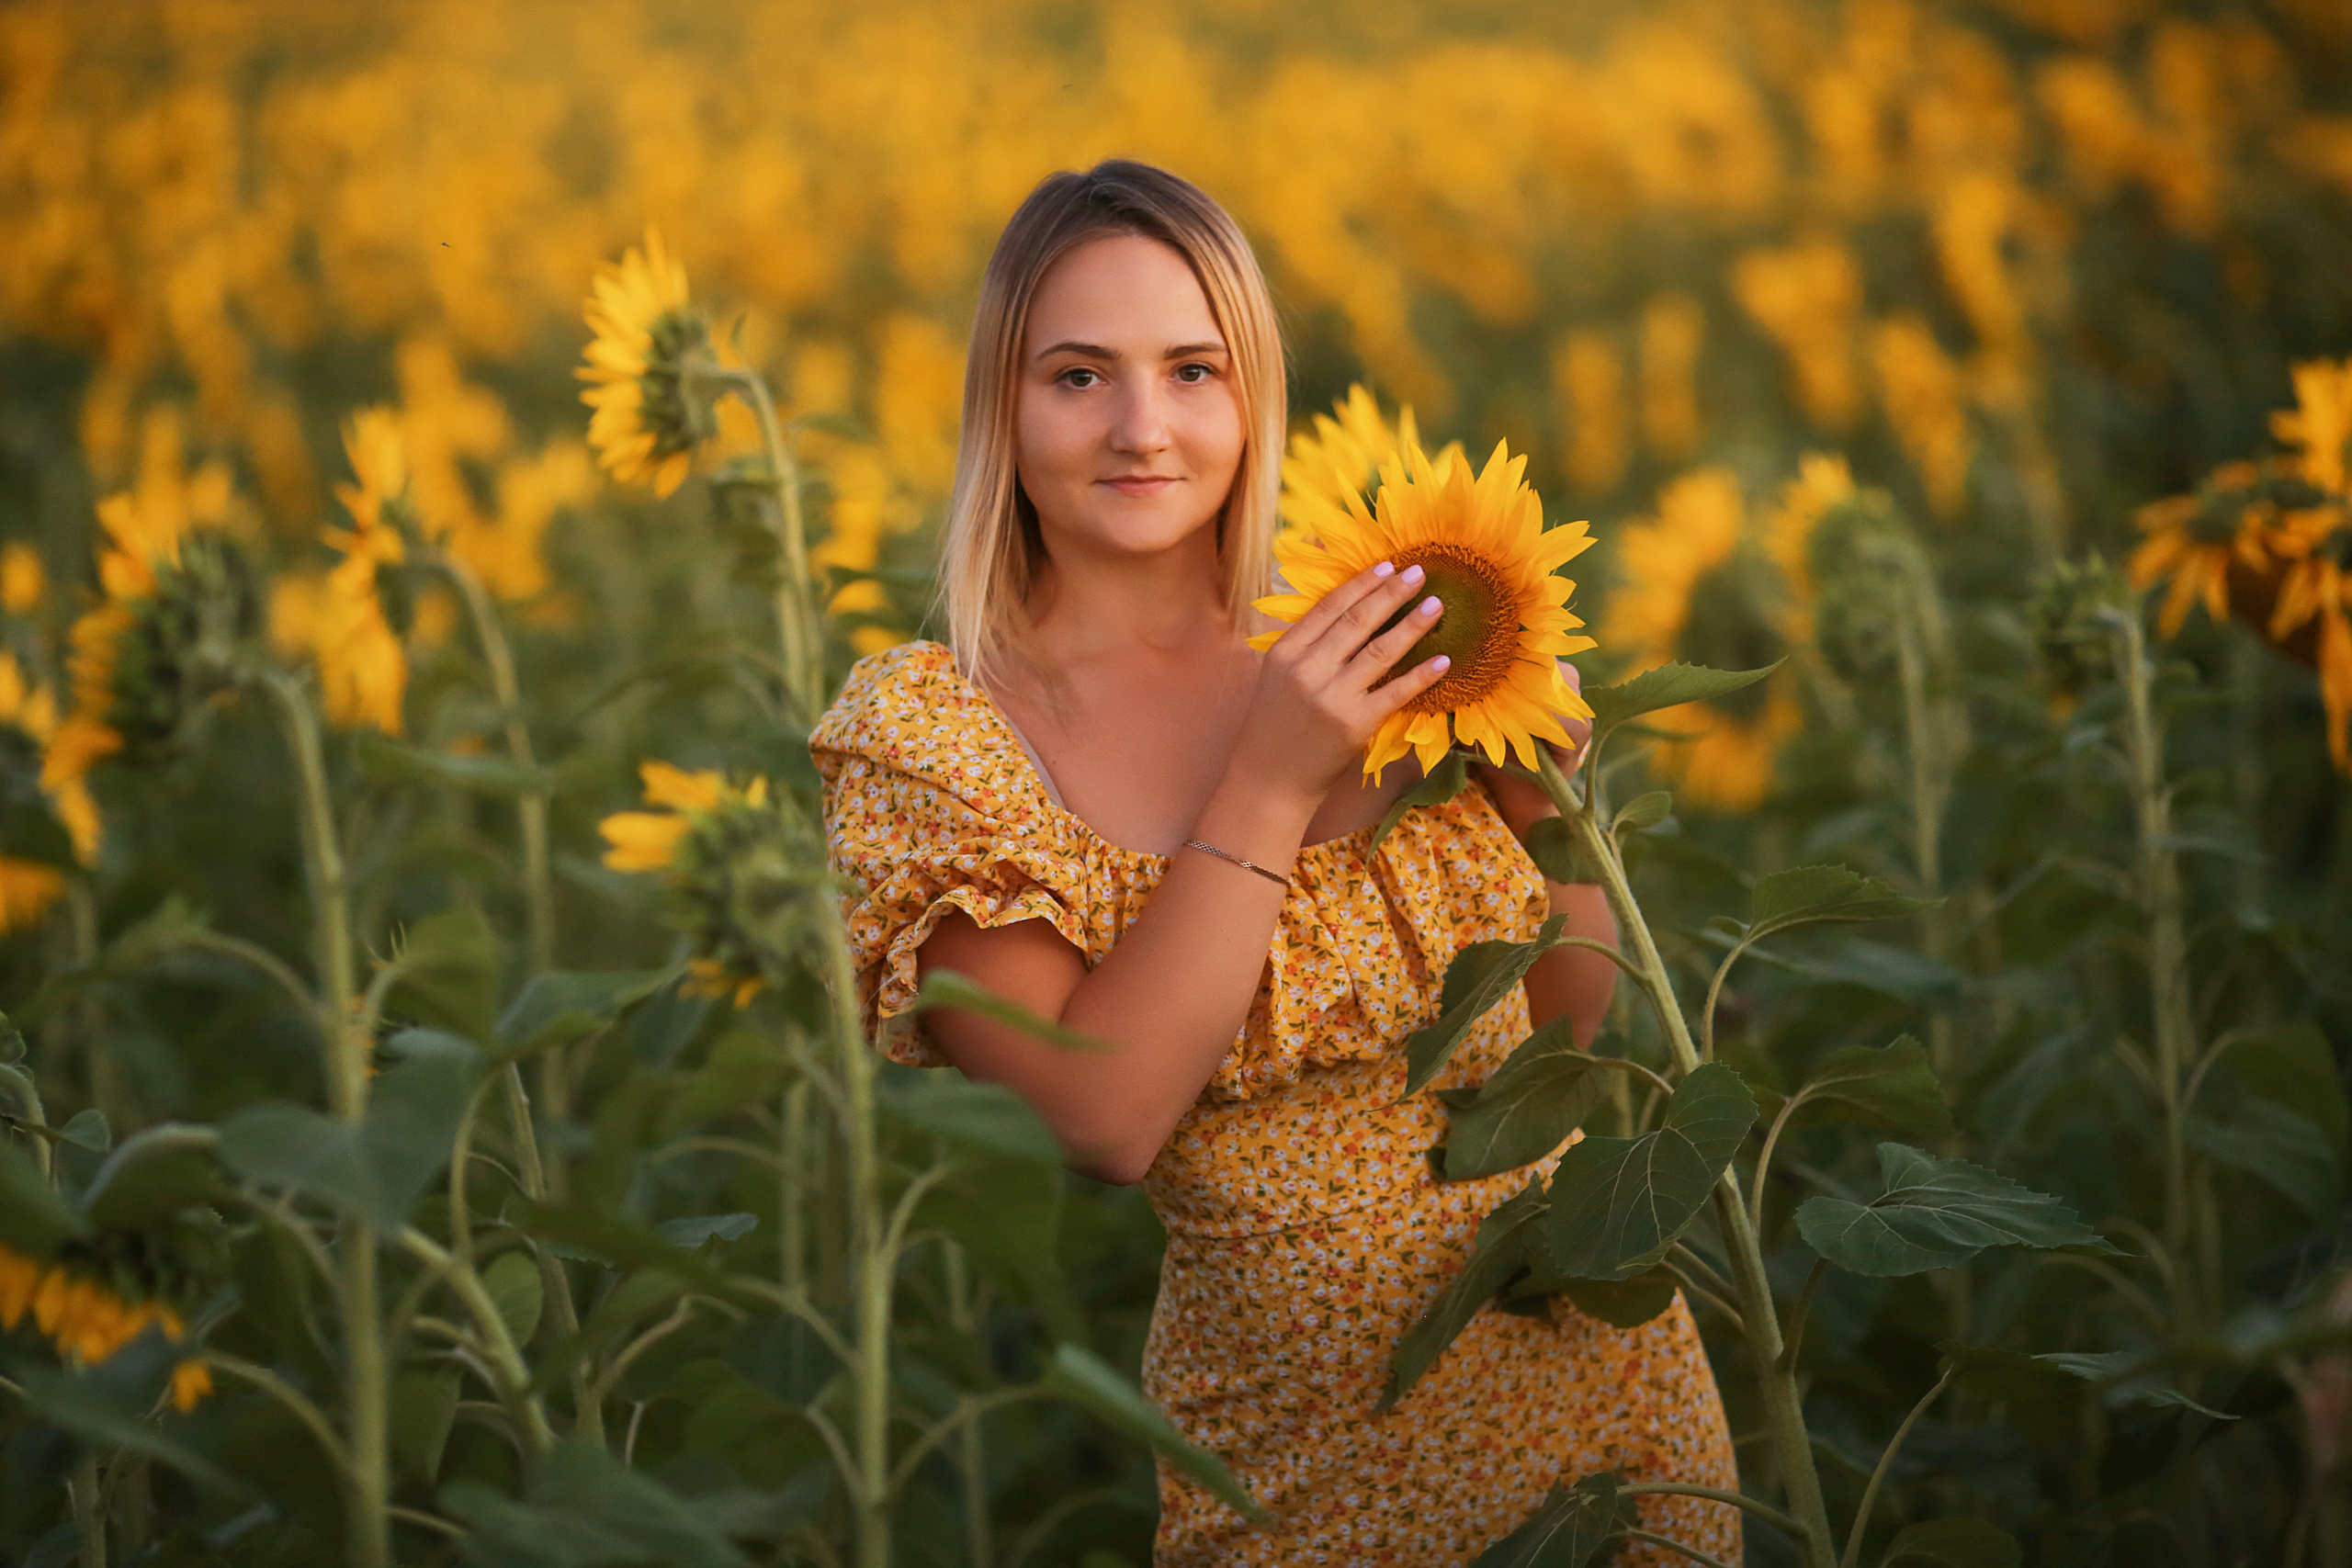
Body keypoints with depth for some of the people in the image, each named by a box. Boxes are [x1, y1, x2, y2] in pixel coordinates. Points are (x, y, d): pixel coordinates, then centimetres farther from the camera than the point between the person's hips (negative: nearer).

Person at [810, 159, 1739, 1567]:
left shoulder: (1360, 644, -1)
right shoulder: (923, 732, -10)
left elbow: (1571, 1014, 6)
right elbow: (1095, 1122, -21)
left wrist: (1532, 782, -11)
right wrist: (1270, 784, -22)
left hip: (1592, 1363, 4)